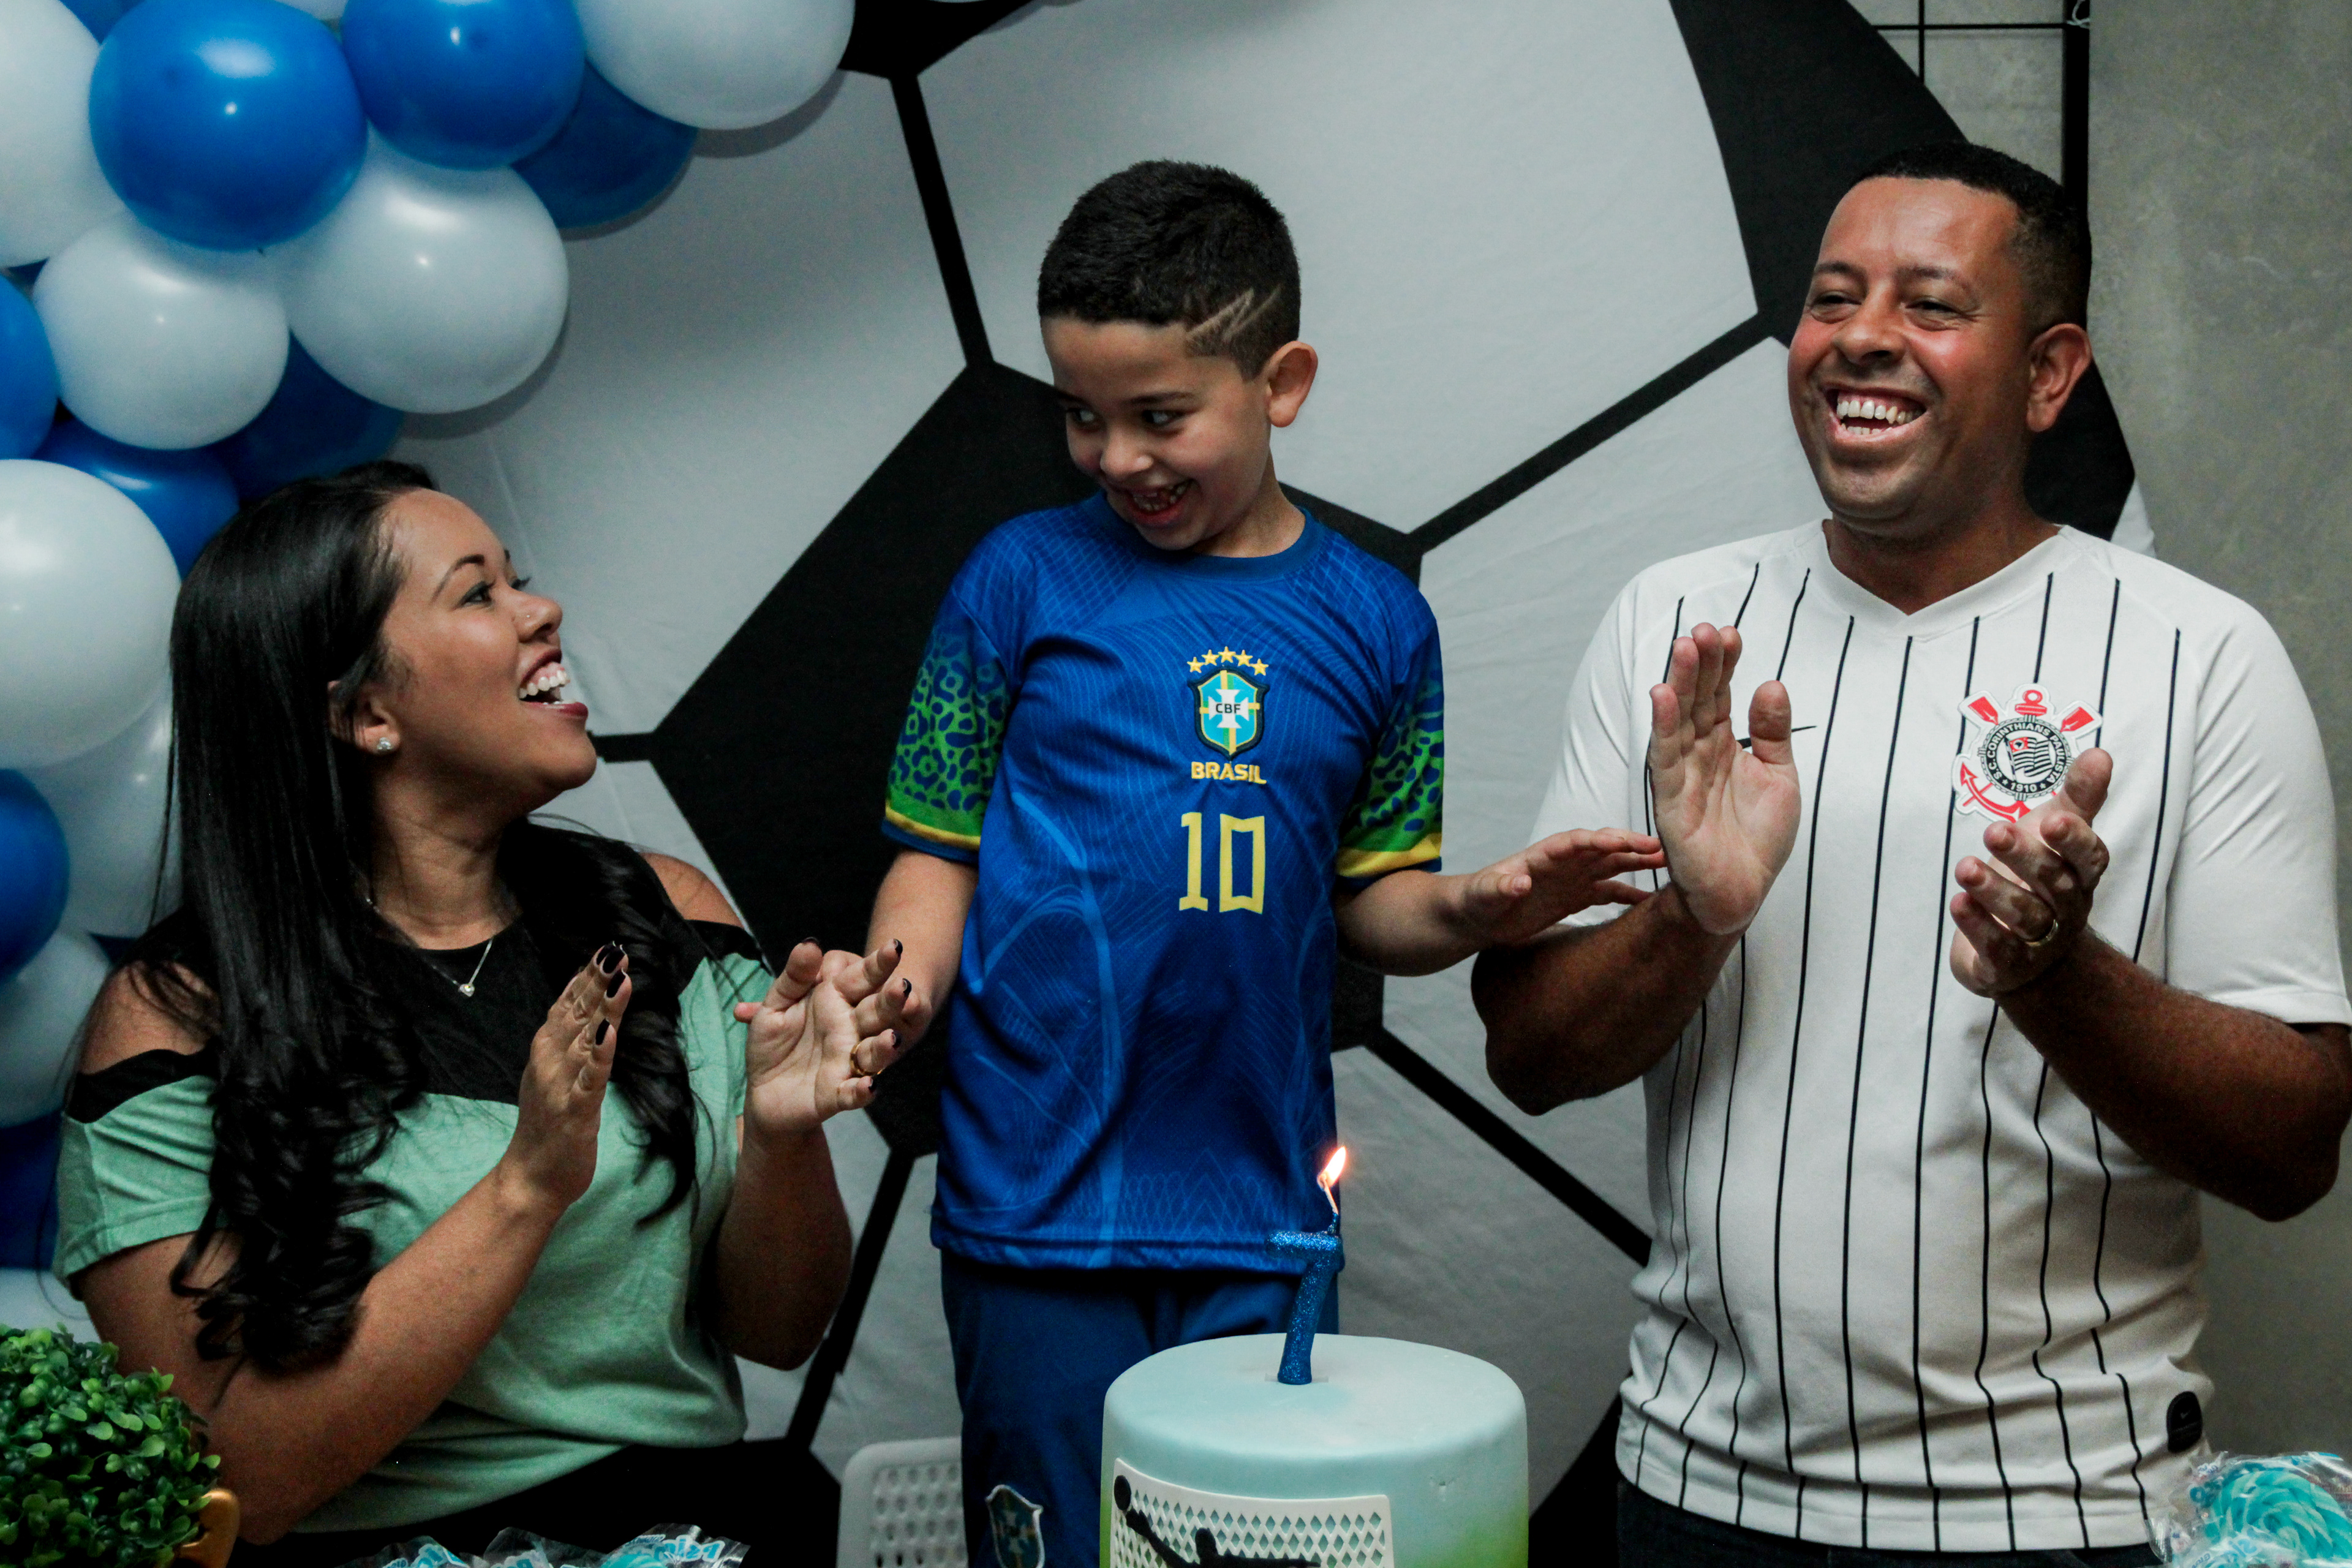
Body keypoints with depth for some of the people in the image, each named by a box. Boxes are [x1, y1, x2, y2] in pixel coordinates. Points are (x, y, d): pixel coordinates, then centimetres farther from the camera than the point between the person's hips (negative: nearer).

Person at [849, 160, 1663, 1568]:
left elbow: (1370, 897, 10)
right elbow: (942, 845, 3)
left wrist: (1471, 910, -10)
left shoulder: (1374, 621, 5)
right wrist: (901, 984, -15)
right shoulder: (1026, 579, 1)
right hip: (1040, 1194, -2)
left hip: (1261, 1213, 2)